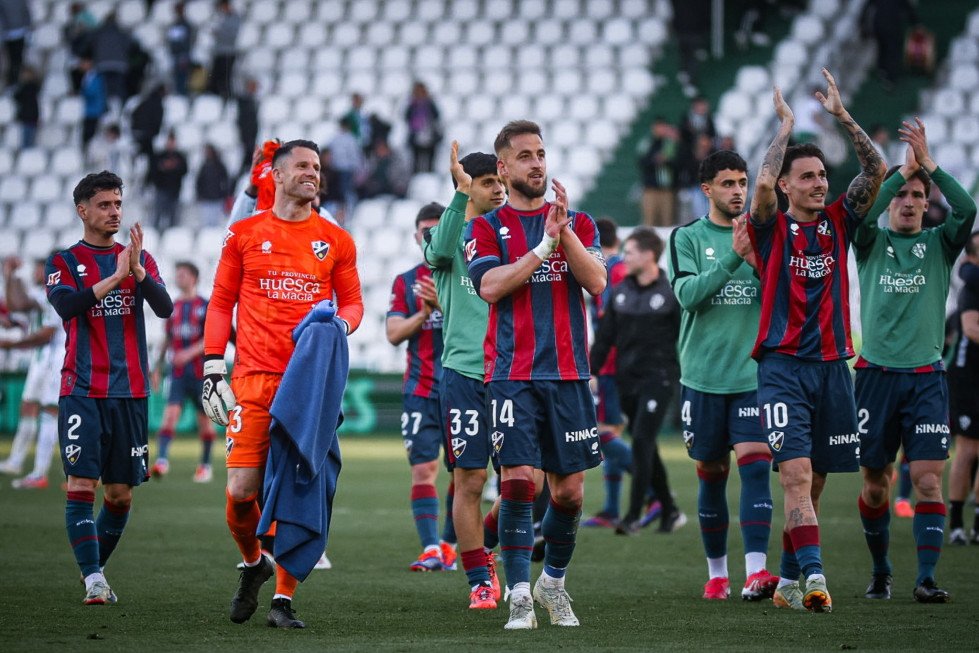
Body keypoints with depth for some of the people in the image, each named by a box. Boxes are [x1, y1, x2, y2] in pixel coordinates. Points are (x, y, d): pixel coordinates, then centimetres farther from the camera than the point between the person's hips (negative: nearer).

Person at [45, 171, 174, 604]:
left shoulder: (140, 259, 13)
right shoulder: (64, 262, 5)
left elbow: (165, 308, -2)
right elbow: (66, 306, -15)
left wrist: (137, 271, -18)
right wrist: (115, 276, -21)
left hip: (130, 390, 3)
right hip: (82, 392, -3)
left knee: (120, 494, 5)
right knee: (81, 484, -14)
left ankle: (97, 569, 21)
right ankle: (93, 579, -15)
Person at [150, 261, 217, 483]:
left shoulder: (206, 306, -3)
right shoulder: (174, 307, 12)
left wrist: (190, 353, -24)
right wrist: (158, 368, 15)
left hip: (201, 372, -3)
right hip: (178, 373, 3)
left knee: (204, 419, 5)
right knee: (170, 413, -14)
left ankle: (205, 465, 18)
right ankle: (162, 460, -24)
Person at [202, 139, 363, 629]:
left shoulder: (335, 241, 10)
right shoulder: (245, 234, 8)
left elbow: (352, 303, 17)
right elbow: (221, 302, 12)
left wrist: (335, 327, -6)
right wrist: (213, 368, 4)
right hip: (254, 377, -1)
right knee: (242, 490, -8)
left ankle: (283, 599, 2)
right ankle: (253, 563, 23)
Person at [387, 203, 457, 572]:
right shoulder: (406, 282, 11)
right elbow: (394, 333, 2)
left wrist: (444, 305, -21)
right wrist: (425, 313, -12)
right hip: (420, 389, 1)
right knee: (423, 469, -9)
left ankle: (451, 544, 11)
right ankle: (430, 549, -12)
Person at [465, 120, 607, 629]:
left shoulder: (578, 223, 12)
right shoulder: (486, 228, 6)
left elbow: (596, 282, -3)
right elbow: (489, 286, -10)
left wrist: (563, 229, -14)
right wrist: (544, 243, -15)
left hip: (568, 372, 3)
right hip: (512, 373, -3)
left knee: (569, 491, 4)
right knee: (518, 481, -14)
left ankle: (553, 581, 25)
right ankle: (519, 596, -8)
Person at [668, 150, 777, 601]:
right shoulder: (687, 238, 4)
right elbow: (687, 293, -11)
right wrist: (734, 258, -21)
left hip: (755, 374, 0)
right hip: (704, 375, 0)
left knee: (755, 465, -13)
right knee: (712, 474, 7)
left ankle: (756, 572, -20)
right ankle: (717, 573, 21)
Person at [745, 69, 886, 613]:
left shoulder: (839, 223, 11)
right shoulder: (773, 228, 1)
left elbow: (877, 172, 2)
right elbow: (763, 184, -18)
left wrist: (842, 115, -2)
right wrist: (786, 126, -7)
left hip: (833, 365, 4)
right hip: (783, 367, -4)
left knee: (814, 482, 8)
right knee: (797, 475, -16)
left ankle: (789, 580, 18)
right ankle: (814, 577, -25)